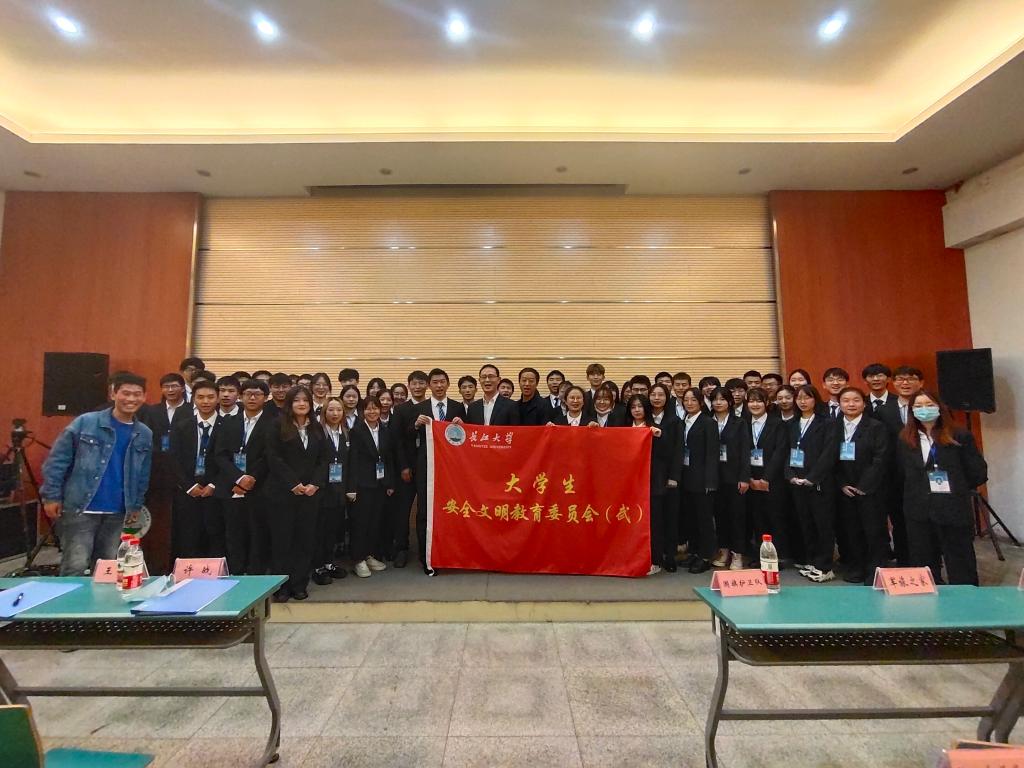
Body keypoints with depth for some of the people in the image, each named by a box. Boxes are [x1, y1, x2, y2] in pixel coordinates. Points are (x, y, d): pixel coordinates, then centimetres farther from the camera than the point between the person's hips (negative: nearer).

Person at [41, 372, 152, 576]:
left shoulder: (145, 435, 4)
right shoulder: (85, 423, -6)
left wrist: (136, 505, 11)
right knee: (75, 567, -2)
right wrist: (52, 496, -7)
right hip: (80, 509, -4)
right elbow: (57, 460, -4)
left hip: (117, 514, 4)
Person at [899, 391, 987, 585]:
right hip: (918, 512, 3)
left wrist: (956, 489, 4)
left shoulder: (959, 436, -4)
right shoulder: (905, 439, 5)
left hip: (954, 510, -3)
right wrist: (918, 491, 4)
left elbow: (978, 472, -1)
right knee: (923, 564, 12)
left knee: (960, 566, 7)